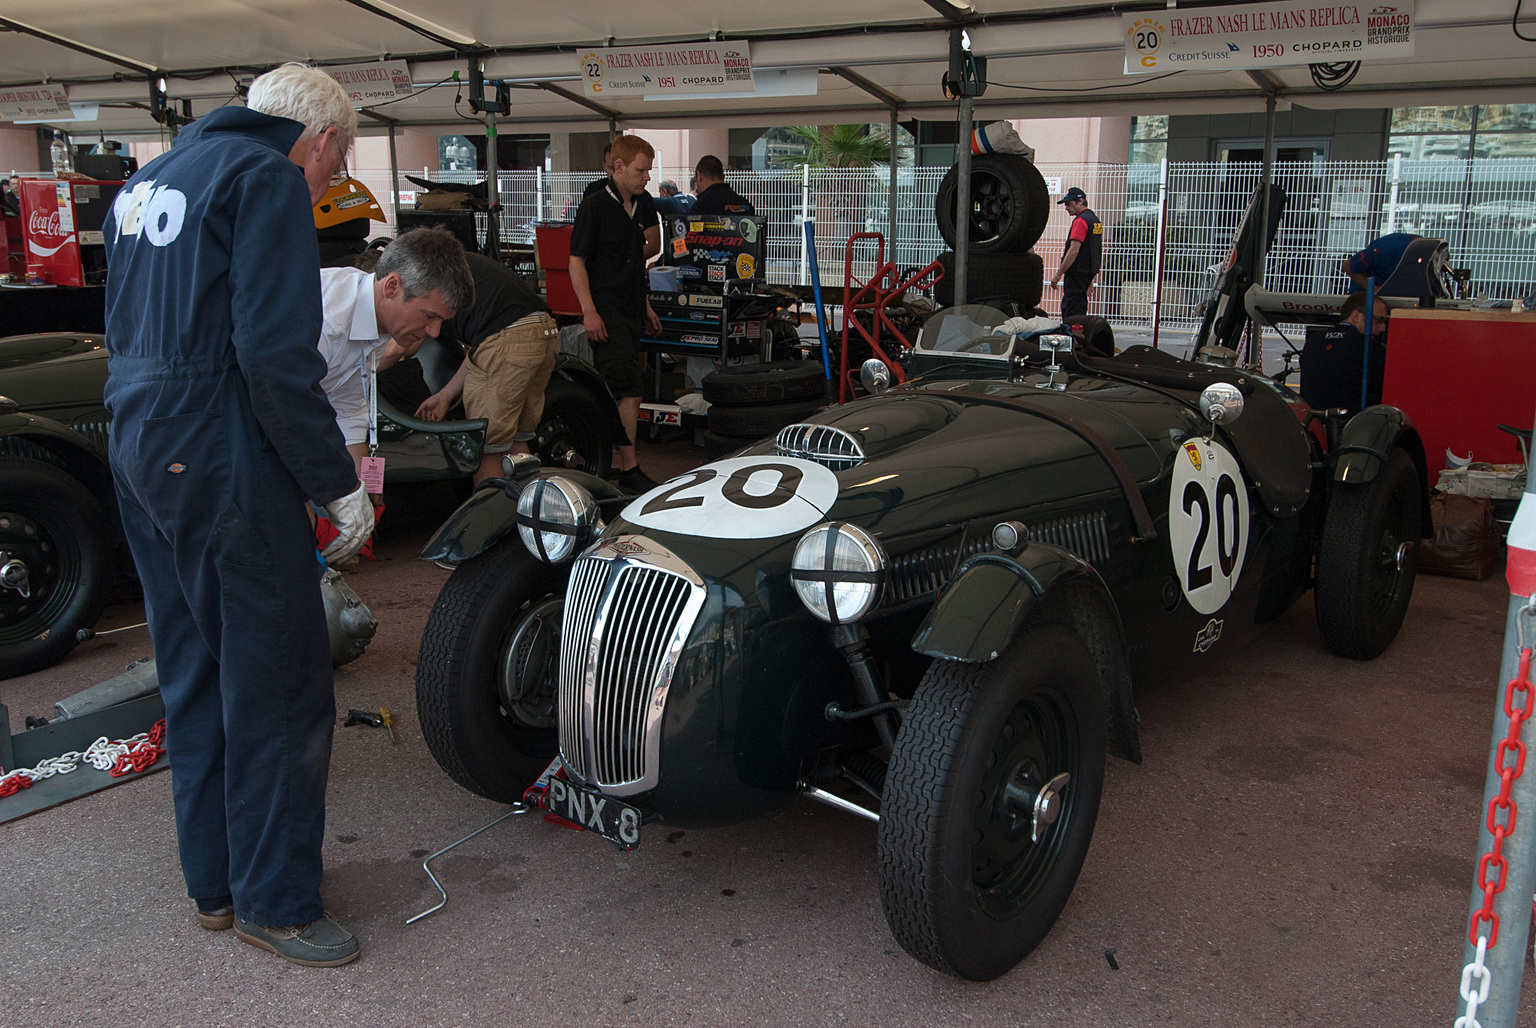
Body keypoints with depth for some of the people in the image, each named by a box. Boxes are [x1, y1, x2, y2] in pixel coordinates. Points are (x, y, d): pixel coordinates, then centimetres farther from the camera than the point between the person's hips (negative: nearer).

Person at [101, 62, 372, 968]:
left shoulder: (148, 181, 18)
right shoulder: (269, 181, -10)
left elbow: (133, 332, 21)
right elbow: (275, 354, -20)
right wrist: (340, 484, -14)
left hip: (140, 452, 10)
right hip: (223, 465, -10)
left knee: (196, 678, 17)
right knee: (281, 688, 1)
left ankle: (215, 883, 29)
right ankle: (274, 902, 12)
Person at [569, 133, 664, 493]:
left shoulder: (636, 209, 17)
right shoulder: (594, 207, -8)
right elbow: (577, 262, -11)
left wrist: (645, 307, 25)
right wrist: (589, 311, -20)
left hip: (631, 314, 8)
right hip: (606, 315, -8)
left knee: (622, 392, 11)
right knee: (628, 392, -13)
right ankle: (629, 470, -10)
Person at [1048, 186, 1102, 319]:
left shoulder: (1080, 221, -14)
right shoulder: (1095, 220, 18)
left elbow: (1074, 250, -21)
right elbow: (1097, 251, 21)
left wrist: (1058, 274, -19)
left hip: (1077, 272, -10)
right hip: (1088, 273, 10)